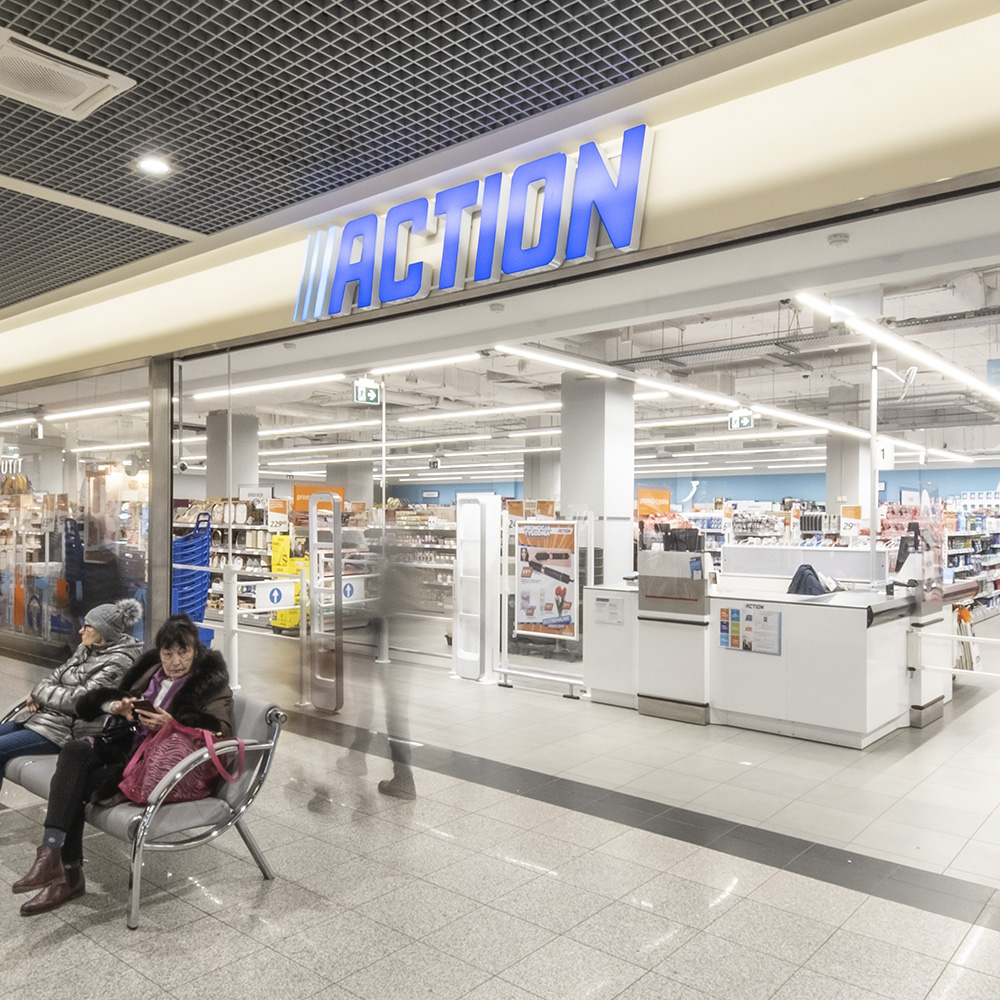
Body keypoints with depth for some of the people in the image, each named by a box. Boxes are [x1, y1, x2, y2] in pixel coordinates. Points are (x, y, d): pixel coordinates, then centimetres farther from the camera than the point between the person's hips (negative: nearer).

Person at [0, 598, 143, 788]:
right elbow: (57, 675, 17)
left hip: (63, 730, -10)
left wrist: (41, 692, -8)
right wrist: (38, 694, -6)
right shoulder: (85, 649, 11)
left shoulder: (118, 662, -18)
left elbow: (81, 699, -22)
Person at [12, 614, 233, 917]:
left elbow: (222, 730, -18)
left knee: (74, 785, -20)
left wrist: (172, 724, -29)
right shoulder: (152, 668, 14)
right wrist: (116, 704, -4)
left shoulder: (211, 683, -4)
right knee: (74, 750, -22)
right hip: (127, 749, 7)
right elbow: (94, 700, 21)